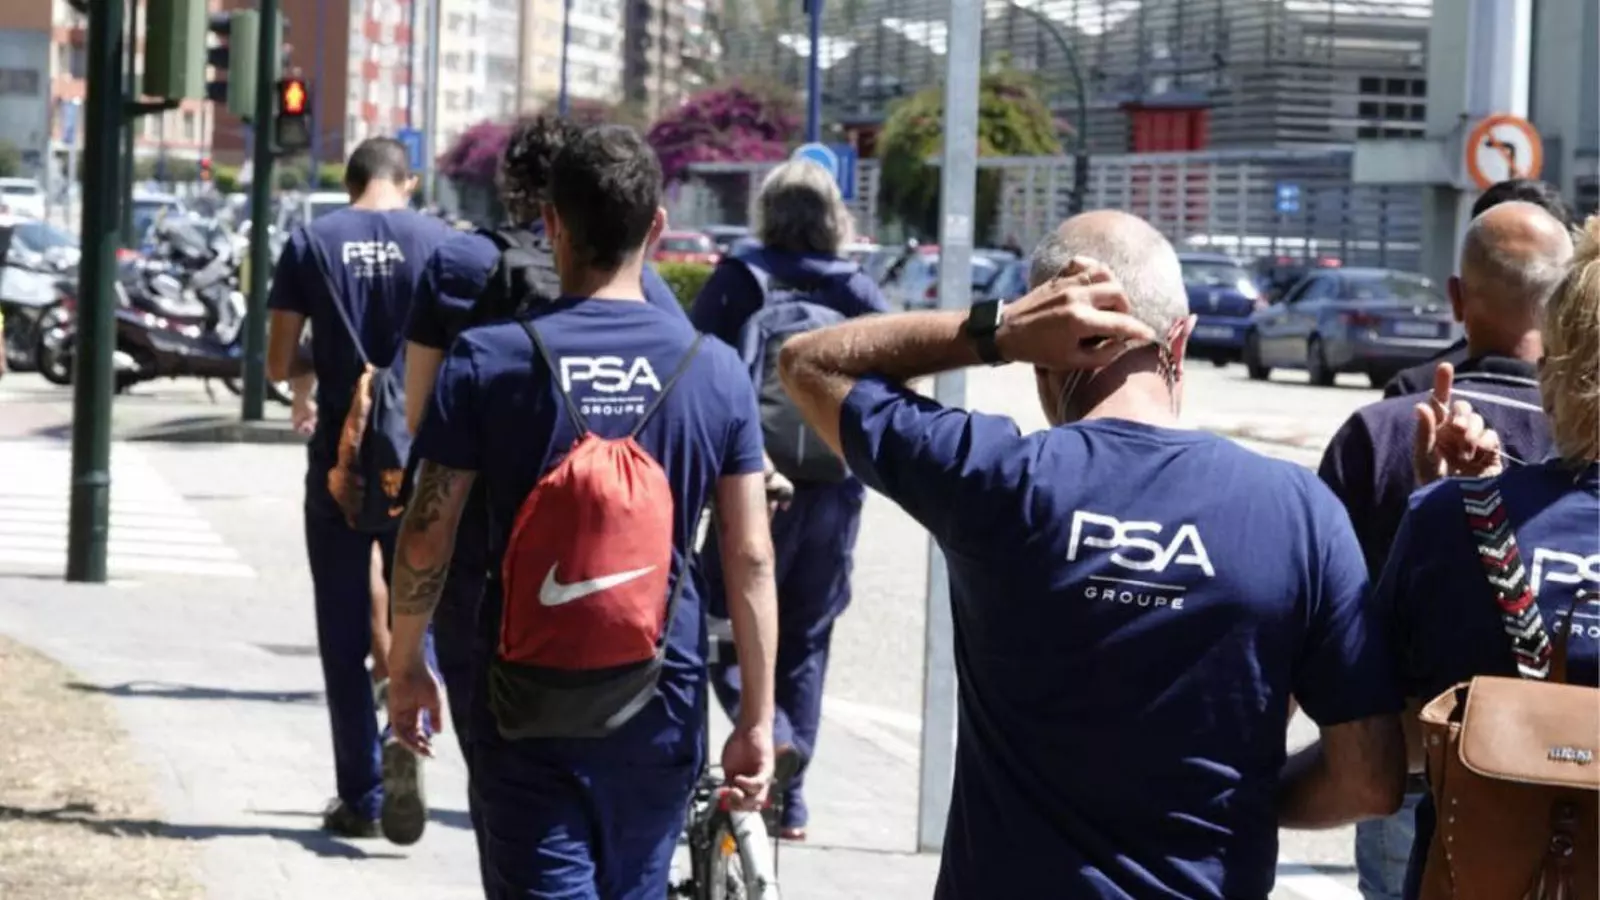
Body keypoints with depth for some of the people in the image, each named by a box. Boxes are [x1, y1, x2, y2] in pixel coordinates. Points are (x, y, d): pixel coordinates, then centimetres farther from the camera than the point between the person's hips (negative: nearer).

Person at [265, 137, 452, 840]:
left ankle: (360, 799, 11)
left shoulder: (310, 244, -2)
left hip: (339, 460, 0)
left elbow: (279, 366, -1)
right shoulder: (441, 243, -2)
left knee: (345, 635, 9)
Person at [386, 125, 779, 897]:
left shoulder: (487, 362, -7)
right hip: (661, 709, 3)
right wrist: (757, 719, 5)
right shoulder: (716, 371, -1)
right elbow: (750, 560, -1)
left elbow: (426, 540, -6)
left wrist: (405, 667, 9)